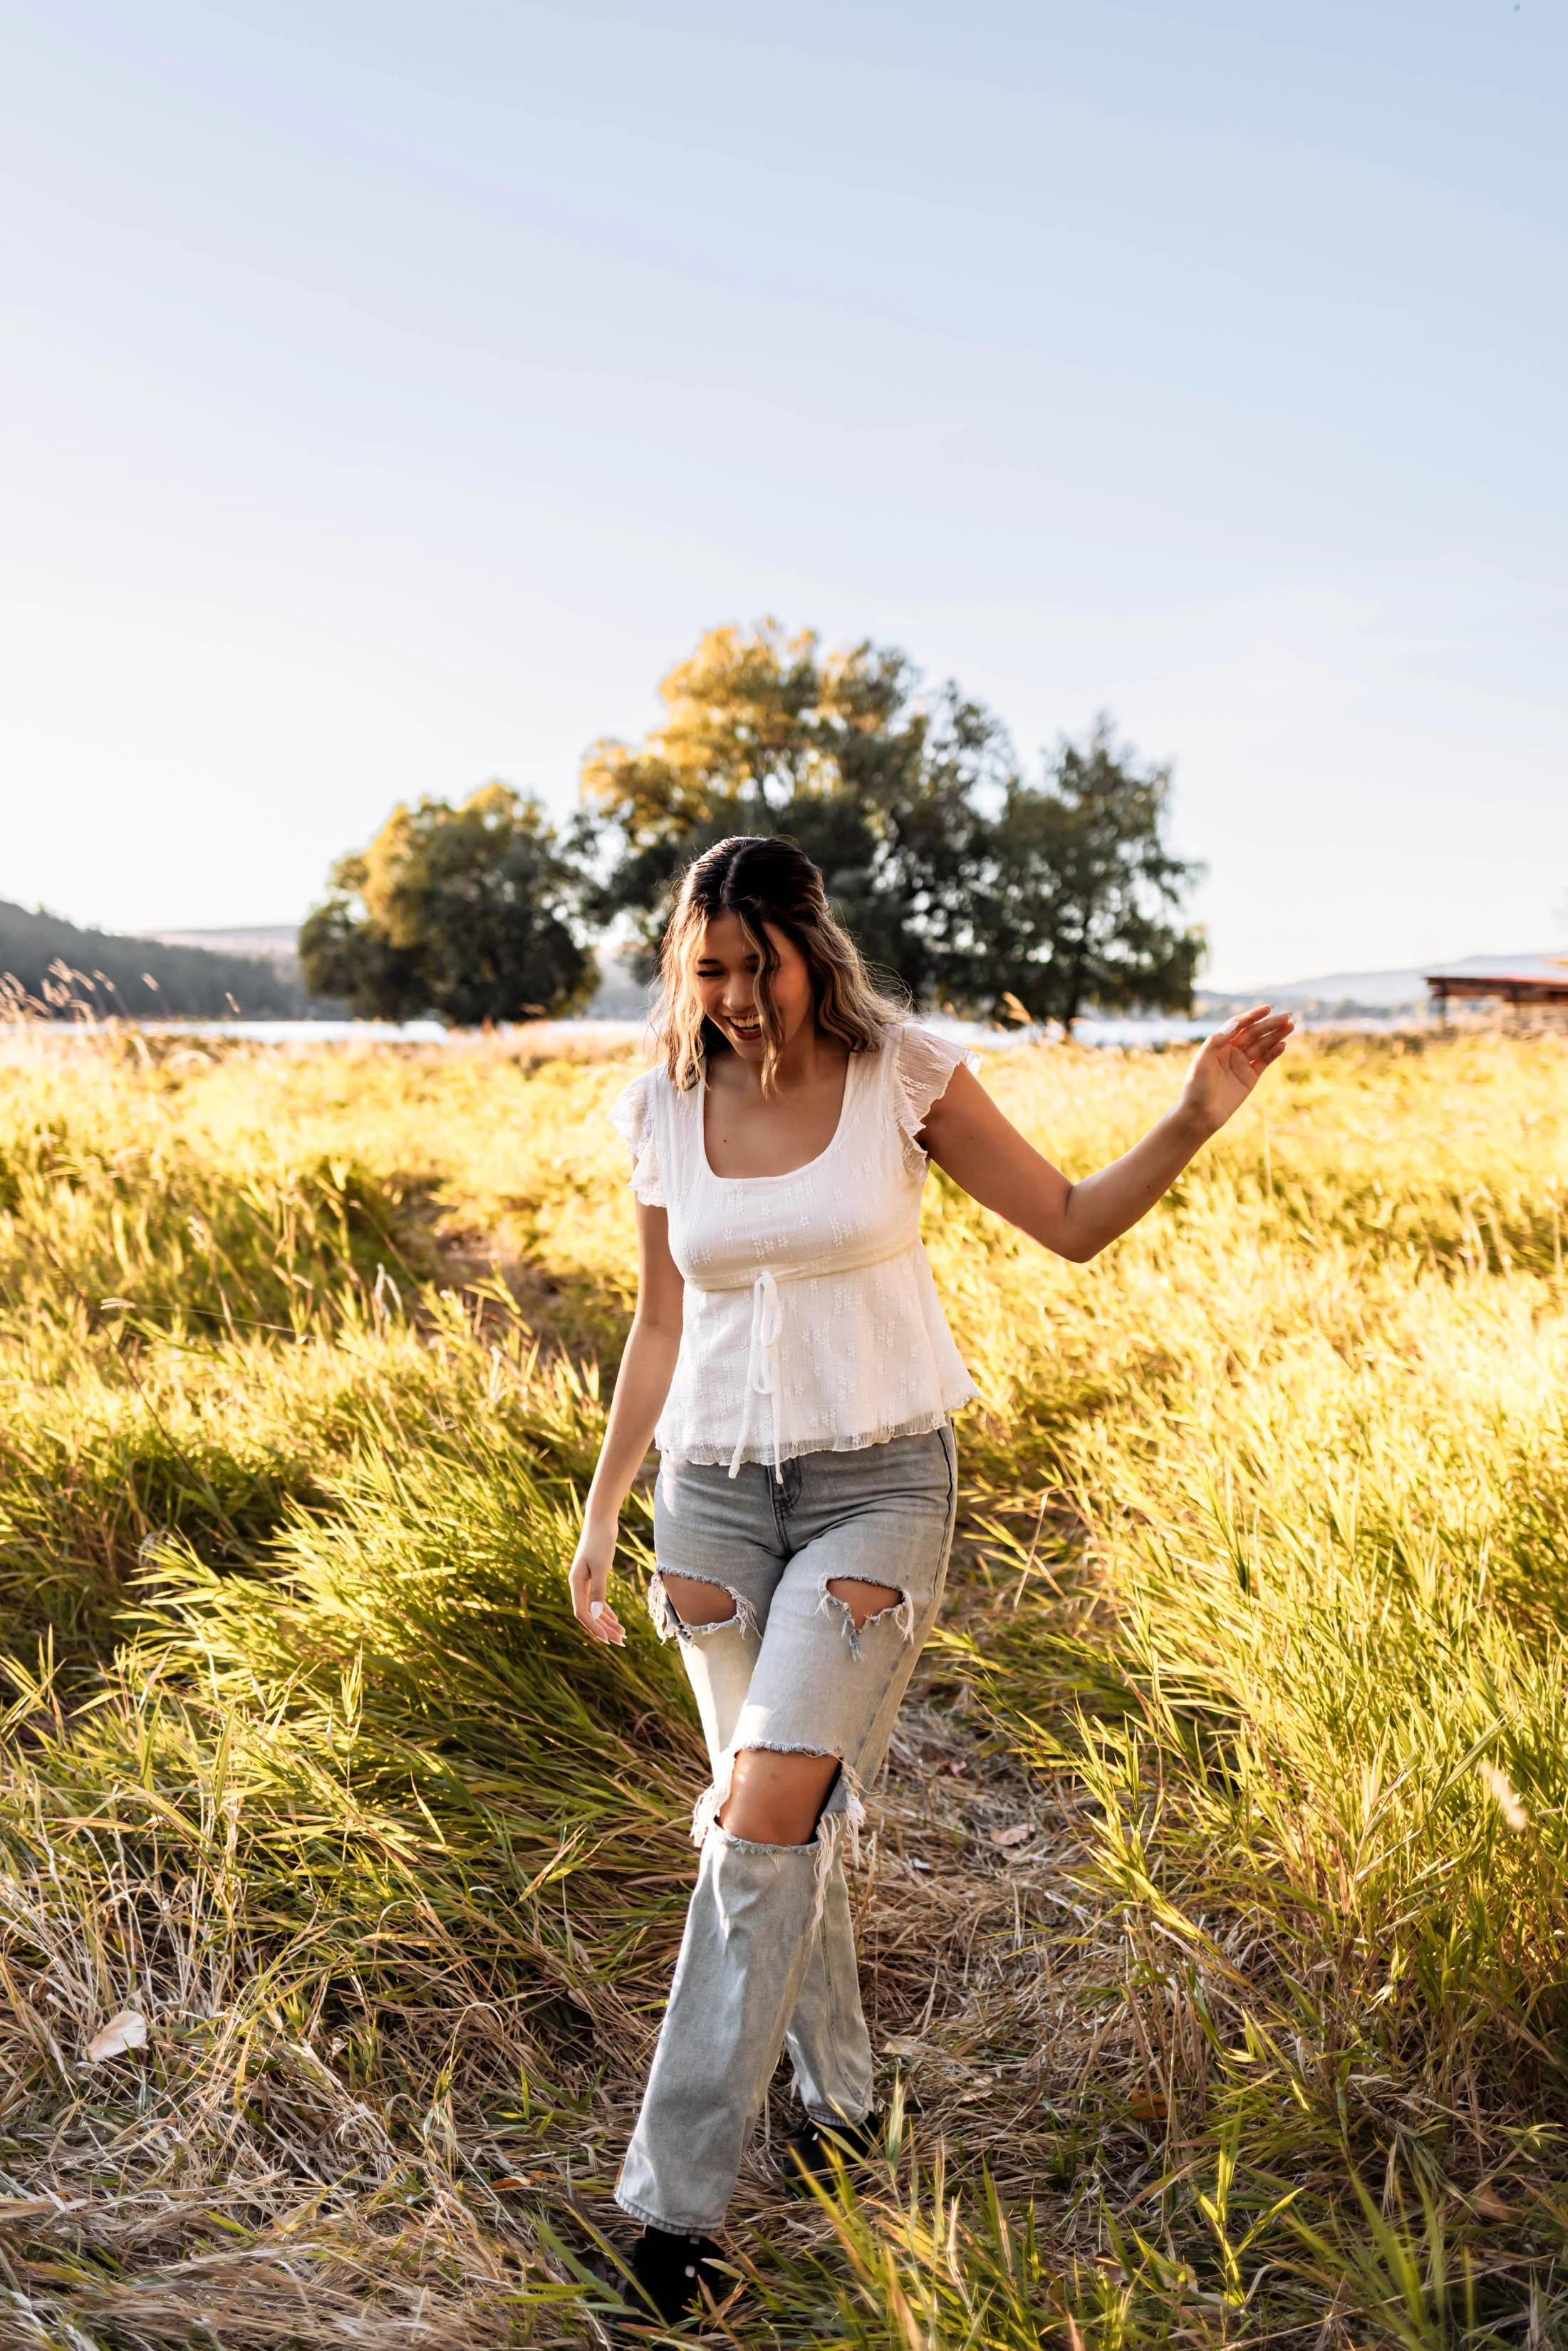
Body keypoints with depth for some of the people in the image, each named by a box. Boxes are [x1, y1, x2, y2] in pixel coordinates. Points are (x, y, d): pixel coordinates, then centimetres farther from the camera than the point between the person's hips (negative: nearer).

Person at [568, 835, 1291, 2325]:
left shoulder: (904, 1075, -6)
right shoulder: (664, 1111, 2)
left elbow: (1072, 1224, 0)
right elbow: (661, 1326, 10)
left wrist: (1193, 1121, -16)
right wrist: (599, 1513, 11)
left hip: (878, 1487, -3)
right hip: (714, 1488, 3)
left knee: (770, 1811, -14)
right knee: (783, 1814, 12)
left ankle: (676, 2199, -4)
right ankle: (836, 2099, 34)